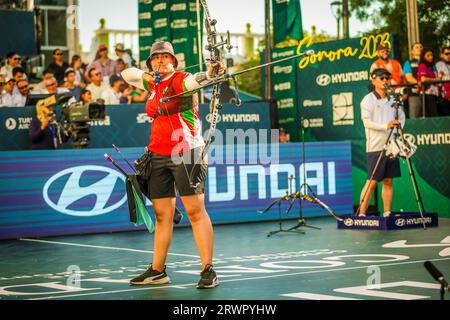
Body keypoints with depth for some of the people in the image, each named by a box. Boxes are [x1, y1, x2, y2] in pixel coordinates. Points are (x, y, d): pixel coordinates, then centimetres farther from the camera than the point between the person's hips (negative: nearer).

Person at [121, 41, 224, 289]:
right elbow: (127, 74, 29)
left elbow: (195, 80, -29)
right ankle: (157, 271, 18)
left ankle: (208, 270, -8)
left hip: (185, 152, -7)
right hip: (158, 155, 7)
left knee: (195, 210, -9)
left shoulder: (181, 79, -7)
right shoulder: (152, 84, 15)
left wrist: (208, 74, -52)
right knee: (162, 214, 11)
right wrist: (143, 75, 8)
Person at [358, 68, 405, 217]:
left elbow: (401, 116, 26)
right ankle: (361, 214, -5)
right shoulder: (368, 100, -4)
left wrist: (399, 127, 8)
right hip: (375, 147, -6)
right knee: (372, 181, -8)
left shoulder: (392, 99, 14)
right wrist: (386, 126, -24)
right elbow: (367, 121, -15)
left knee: (388, 181, 6)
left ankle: (387, 213, 10)